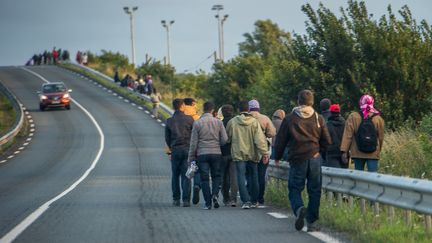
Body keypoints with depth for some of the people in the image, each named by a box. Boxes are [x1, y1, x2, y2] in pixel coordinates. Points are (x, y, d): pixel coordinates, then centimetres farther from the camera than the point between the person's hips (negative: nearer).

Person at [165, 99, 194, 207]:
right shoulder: (189, 119, -4)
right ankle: (186, 200, -5)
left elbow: (167, 138, 8)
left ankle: (176, 199, 10)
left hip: (175, 150, 1)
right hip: (187, 149, -1)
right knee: (186, 175, 0)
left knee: (175, 175, 11)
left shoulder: (169, 121, 3)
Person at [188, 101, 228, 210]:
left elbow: (193, 143, -2)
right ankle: (215, 194, -10)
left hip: (202, 154, -1)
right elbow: (224, 140, -1)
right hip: (216, 153, 1)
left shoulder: (197, 123, -2)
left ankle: (208, 203, 0)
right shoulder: (218, 122, 0)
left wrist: (191, 158, 4)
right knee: (216, 176, 14)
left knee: (204, 178, 4)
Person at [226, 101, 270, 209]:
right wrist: (265, 153, -11)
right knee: (253, 177, 14)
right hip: (252, 154, 1)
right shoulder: (254, 122, -4)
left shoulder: (232, 122, -1)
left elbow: (227, 138, 10)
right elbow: (260, 139, -10)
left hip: (238, 154, -1)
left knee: (241, 177, -2)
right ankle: (254, 201, 21)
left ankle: (246, 201, -15)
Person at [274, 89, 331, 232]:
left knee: (294, 189, 6)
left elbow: (280, 140, 3)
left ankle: (299, 208, -23)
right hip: (315, 158, 1)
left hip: (297, 159, -1)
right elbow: (327, 141, 6)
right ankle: (312, 222, 7)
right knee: (314, 191, 8)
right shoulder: (318, 119, 3)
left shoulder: (289, 119, -2)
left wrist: (277, 157, 17)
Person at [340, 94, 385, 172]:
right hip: (373, 154, 0)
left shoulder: (353, 117, -2)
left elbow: (347, 135, -5)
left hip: (357, 153, 1)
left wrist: (344, 151, -3)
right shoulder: (378, 119, 0)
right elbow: (381, 137, 7)